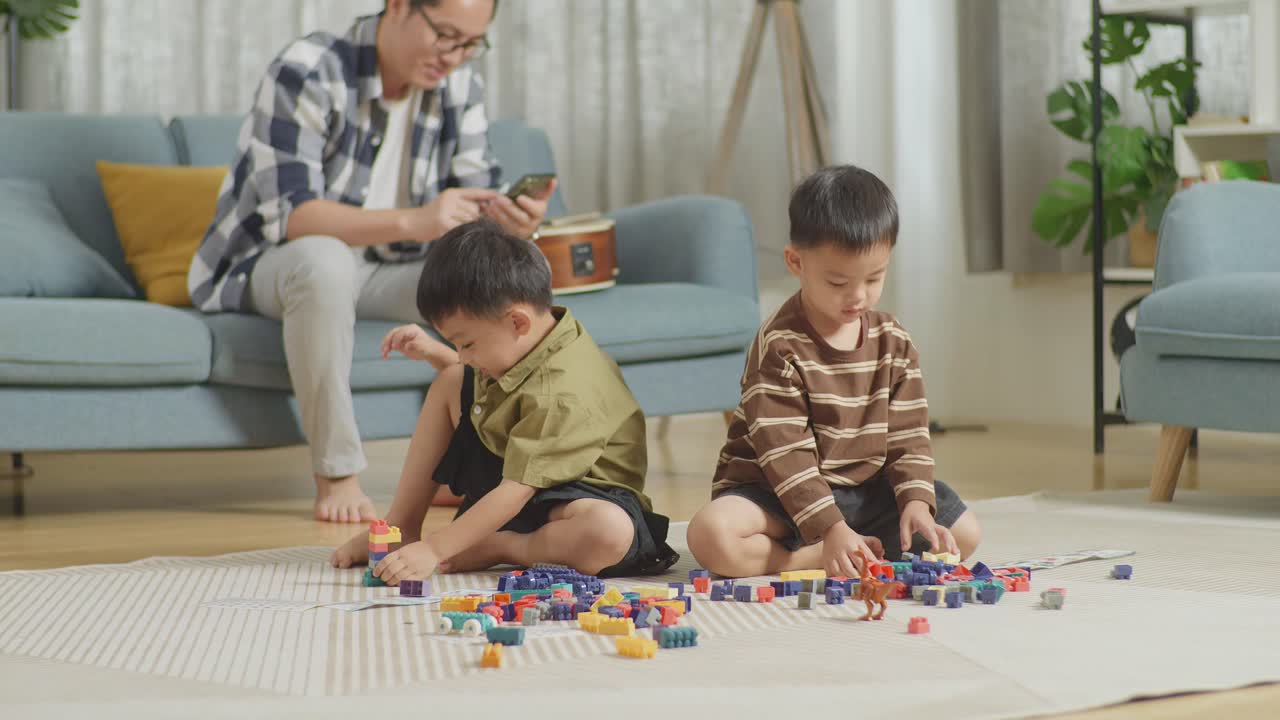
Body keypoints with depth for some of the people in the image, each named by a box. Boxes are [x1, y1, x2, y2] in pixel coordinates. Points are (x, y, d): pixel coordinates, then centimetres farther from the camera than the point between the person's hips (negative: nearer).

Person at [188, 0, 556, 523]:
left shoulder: (459, 88, 0)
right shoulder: (307, 72, -21)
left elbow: (477, 200, -3)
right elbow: (288, 214, -29)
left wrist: (508, 217, -29)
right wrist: (411, 222, -42)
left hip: (385, 274, 6)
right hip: (266, 266, -6)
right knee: (322, 258, -40)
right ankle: (335, 475, -32)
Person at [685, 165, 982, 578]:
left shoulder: (894, 343, 2)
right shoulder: (778, 347, -16)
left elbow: (907, 436, 1)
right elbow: (785, 453, -22)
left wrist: (916, 503, -19)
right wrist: (831, 529, -33)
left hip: (866, 490, 5)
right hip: (780, 494, -5)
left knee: (964, 533, -12)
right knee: (711, 534, -35)